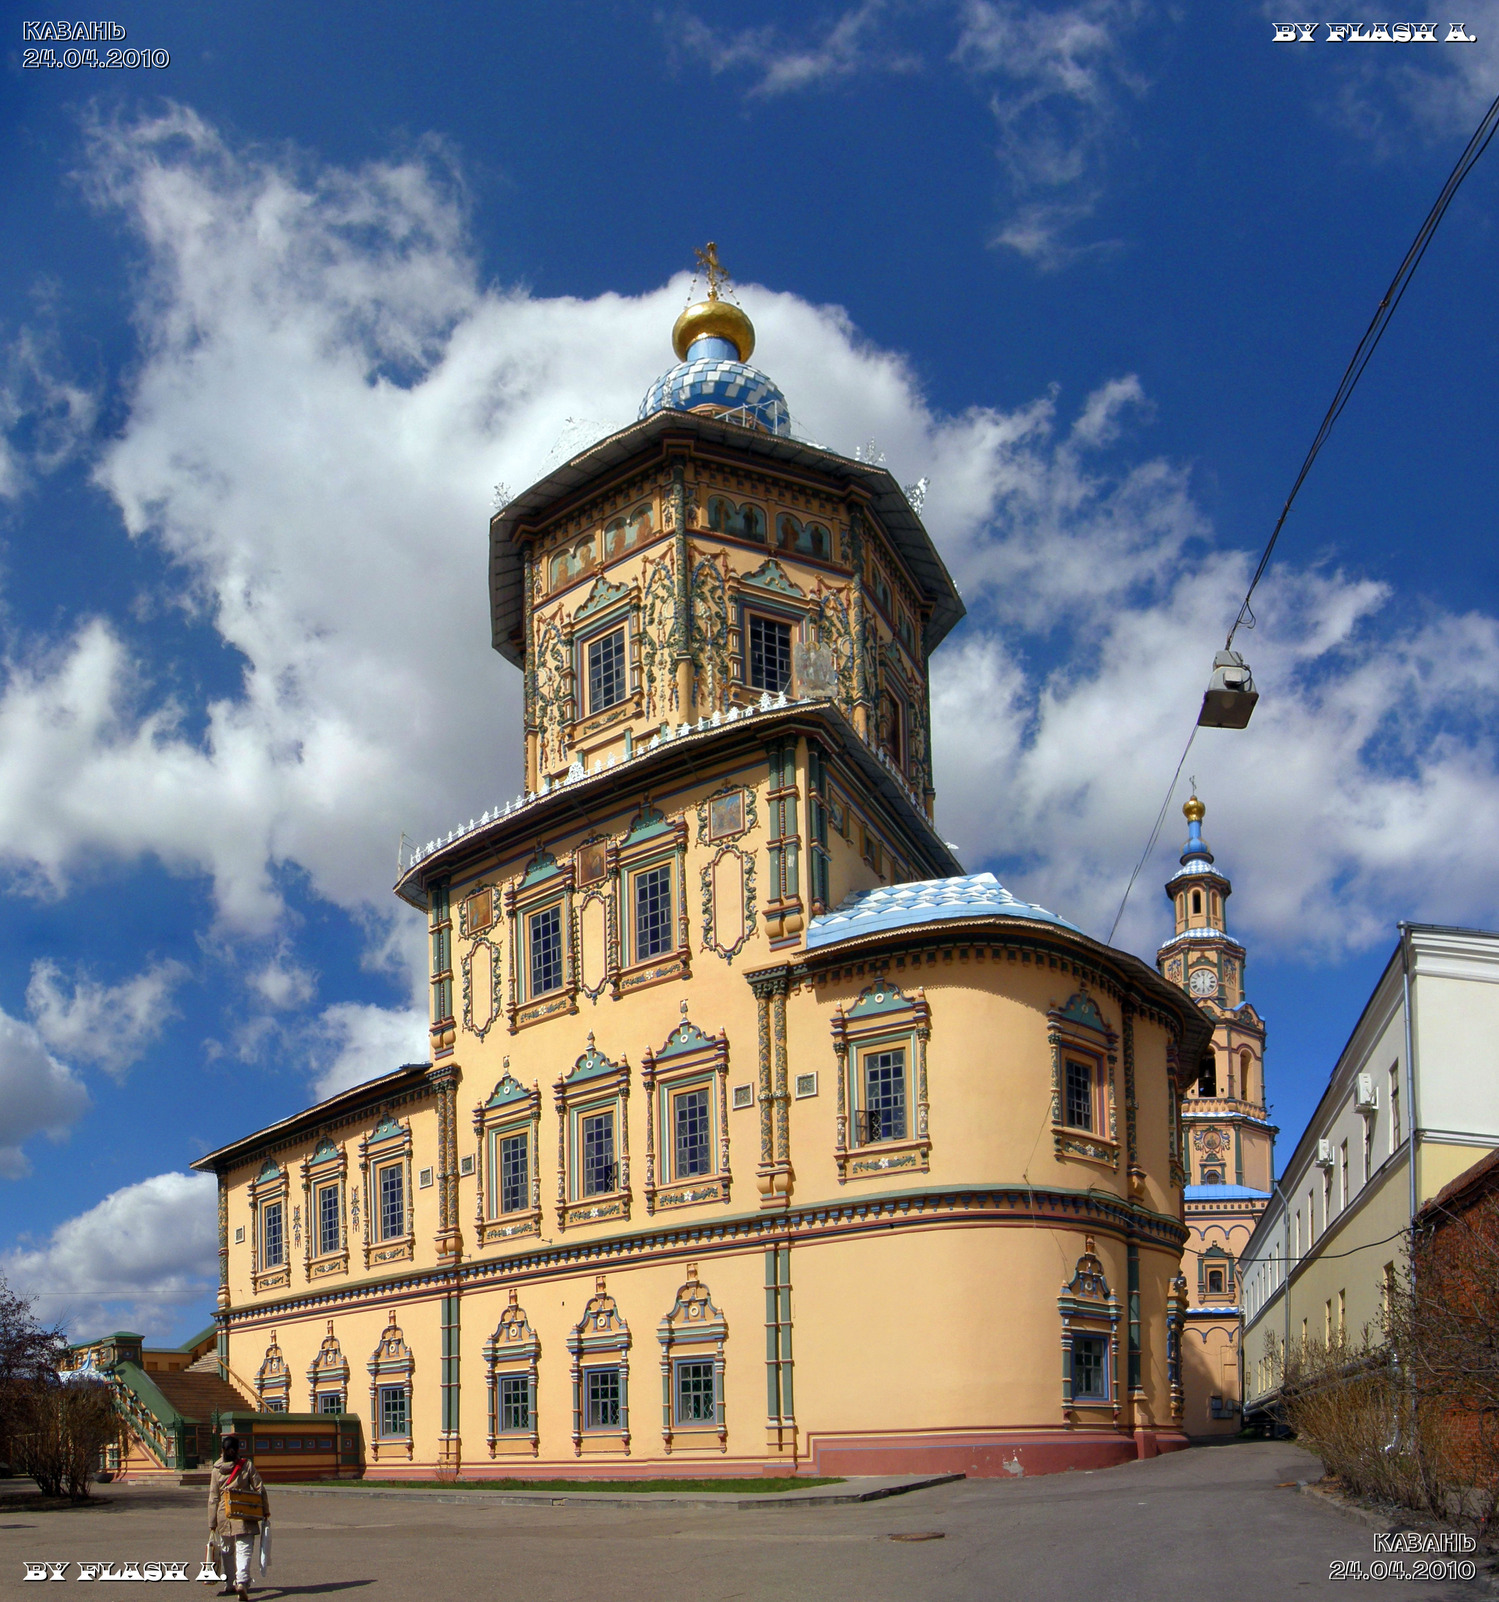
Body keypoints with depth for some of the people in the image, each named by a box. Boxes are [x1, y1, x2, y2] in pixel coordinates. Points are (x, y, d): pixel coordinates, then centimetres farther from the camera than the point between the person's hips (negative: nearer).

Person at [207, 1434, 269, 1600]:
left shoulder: (217, 1470, 1)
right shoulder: (247, 1465, -4)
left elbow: (213, 1499, 3)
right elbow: (259, 1489, -3)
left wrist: (212, 1524, 9)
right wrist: (265, 1512, 6)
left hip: (223, 1516, 2)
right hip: (244, 1517, -2)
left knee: (227, 1551, 18)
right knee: (243, 1549, -5)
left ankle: (229, 1583, 24)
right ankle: (241, 1581, -23)